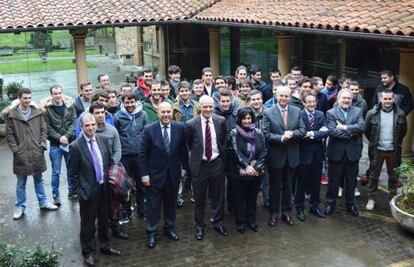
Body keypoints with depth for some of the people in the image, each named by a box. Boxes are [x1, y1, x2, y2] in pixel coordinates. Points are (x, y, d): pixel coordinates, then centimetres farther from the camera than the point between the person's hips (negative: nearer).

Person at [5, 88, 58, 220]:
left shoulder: (37, 113, 2)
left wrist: (42, 145, -5)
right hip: (21, 155, -2)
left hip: (37, 153, 2)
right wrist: (16, 150, -10)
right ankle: (20, 207, 23)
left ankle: (43, 202, 31)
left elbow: (44, 130, 5)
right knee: (21, 183, 11)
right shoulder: (11, 115, -5)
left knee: (39, 179, 17)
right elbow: (9, 135, -3)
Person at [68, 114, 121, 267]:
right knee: (88, 224, 9)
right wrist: (79, 191, -10)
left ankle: (105, 246, 38)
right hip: (88, 191, -5)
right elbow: (73, 173, -9)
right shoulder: (75, 146, -14)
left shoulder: (103, 141, 0)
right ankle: (88, 252, 27)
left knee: (104, 220, 19)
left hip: (104, 188, 5)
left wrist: (108, 181, 8)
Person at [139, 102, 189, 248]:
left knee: (171, 202, 17)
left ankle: (169, 227, 35)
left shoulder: (180, 128, -5)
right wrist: (144, 174, -11)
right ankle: (151, 233, 22)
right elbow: (142, 154, -9)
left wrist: (185, 167, 6)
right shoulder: (149, 129, -12)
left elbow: (183, 149, 5)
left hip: (173, 173, 3)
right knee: (153, 205, 8)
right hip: (155, 173, -2)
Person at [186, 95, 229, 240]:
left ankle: (218, 223, 33)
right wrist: (196, 153, 7)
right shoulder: (192, 124, -12)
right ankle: (199, 226, 27)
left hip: (217, 163, 2)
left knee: (218, 196, 14)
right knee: (199, 198, 10)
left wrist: (221, 152, 9)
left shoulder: (221, 121, -5)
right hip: (199, 164, -2)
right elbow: (188, 144, 5)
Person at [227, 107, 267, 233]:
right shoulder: (234, 133, -8)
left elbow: (263, 152, -1)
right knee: (239, 198, 9)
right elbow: (235, 152, -15)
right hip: (239, 172, -3)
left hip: (256, 172, 3)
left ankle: (251, 220, 32)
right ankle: (240, 222, 25)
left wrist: (256, 167, -12)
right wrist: (247, 167, -20)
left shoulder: (258, 132, 1)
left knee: (252, 197, 15)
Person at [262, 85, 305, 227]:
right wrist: (281, 138, -23)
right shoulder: (268, 113, -7)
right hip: (275, 156, -3)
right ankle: (273, 214, 23)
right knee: (274, 186, 10)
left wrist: (292, 134, -19)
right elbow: (266, 134, -12)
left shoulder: (297, 111, 3)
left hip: (292, 155, 3)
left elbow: (302, 130, -1)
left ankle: (286, 212, 29)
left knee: (288, 186, 15)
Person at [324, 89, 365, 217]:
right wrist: (350, 134, -15)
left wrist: (344, 127, -18)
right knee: (334, 180, 10)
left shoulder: (358, 111, 4)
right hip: (336, 152, -2)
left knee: (351, 180, 14)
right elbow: (332, 131, -17)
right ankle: (330, 202, 25)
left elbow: (361, 126, -13)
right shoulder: (331, 113, -3)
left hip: (353, 152, 2)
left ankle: (350, 203, 30)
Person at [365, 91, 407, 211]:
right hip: (377, 150, -1)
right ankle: (371, 198, 23)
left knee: (393, 176, 14)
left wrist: (397, 143, 10)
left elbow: (403, 131, 8)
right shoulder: (372, 113, -11)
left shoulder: (400, 114, -7)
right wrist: (374, 142, 7)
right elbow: (367, 131, 3)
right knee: (374, 176, 10)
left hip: (393, 151, 1)